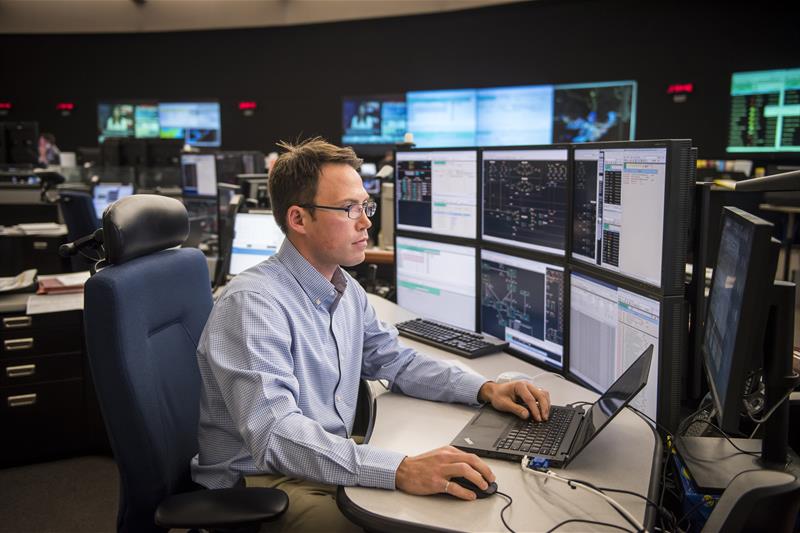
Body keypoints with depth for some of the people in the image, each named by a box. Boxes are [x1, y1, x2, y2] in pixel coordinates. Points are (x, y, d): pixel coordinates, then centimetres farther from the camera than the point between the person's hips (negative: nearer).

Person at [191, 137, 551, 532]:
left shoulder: (346, 290, 6)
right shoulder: (252, 304, -23)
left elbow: (396, 361, 15)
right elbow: (274, 434, -33)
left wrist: (485, 389, 1)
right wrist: (400, 470, -42)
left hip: (332, 465, 8)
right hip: (261, 481, -8)